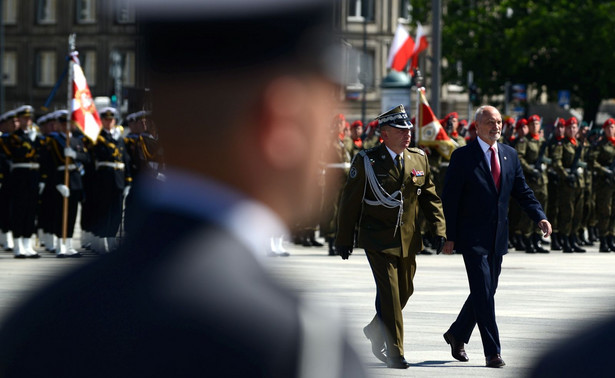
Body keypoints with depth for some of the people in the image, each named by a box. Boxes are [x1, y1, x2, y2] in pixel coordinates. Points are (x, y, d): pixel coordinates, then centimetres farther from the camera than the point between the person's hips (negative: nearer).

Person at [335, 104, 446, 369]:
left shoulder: (419, 159, 7)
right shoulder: (366, 161, -6)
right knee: (389, 294, -9)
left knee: (405, 290, 13)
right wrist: (344, 239, -3)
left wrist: (440, 229, 1)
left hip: (408, 240, 5)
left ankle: (375, 331, 37)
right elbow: (350, 202, -3)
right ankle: (395, 352, -1)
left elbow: (430, 196, 12)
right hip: (378, 240, -5)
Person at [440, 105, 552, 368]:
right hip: (473, 236, -6)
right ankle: (492, 353, -9)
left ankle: (457, 334, 33)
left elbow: (522, 191, 13)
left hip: (497, 237, 6)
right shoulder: (462, 156, -7)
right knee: (483, 293, -10)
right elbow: (450, 198, -7)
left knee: (487, 291, 13)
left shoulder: (510, 155, 9)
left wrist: (539, 217, -4)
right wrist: (449, 236, -11)